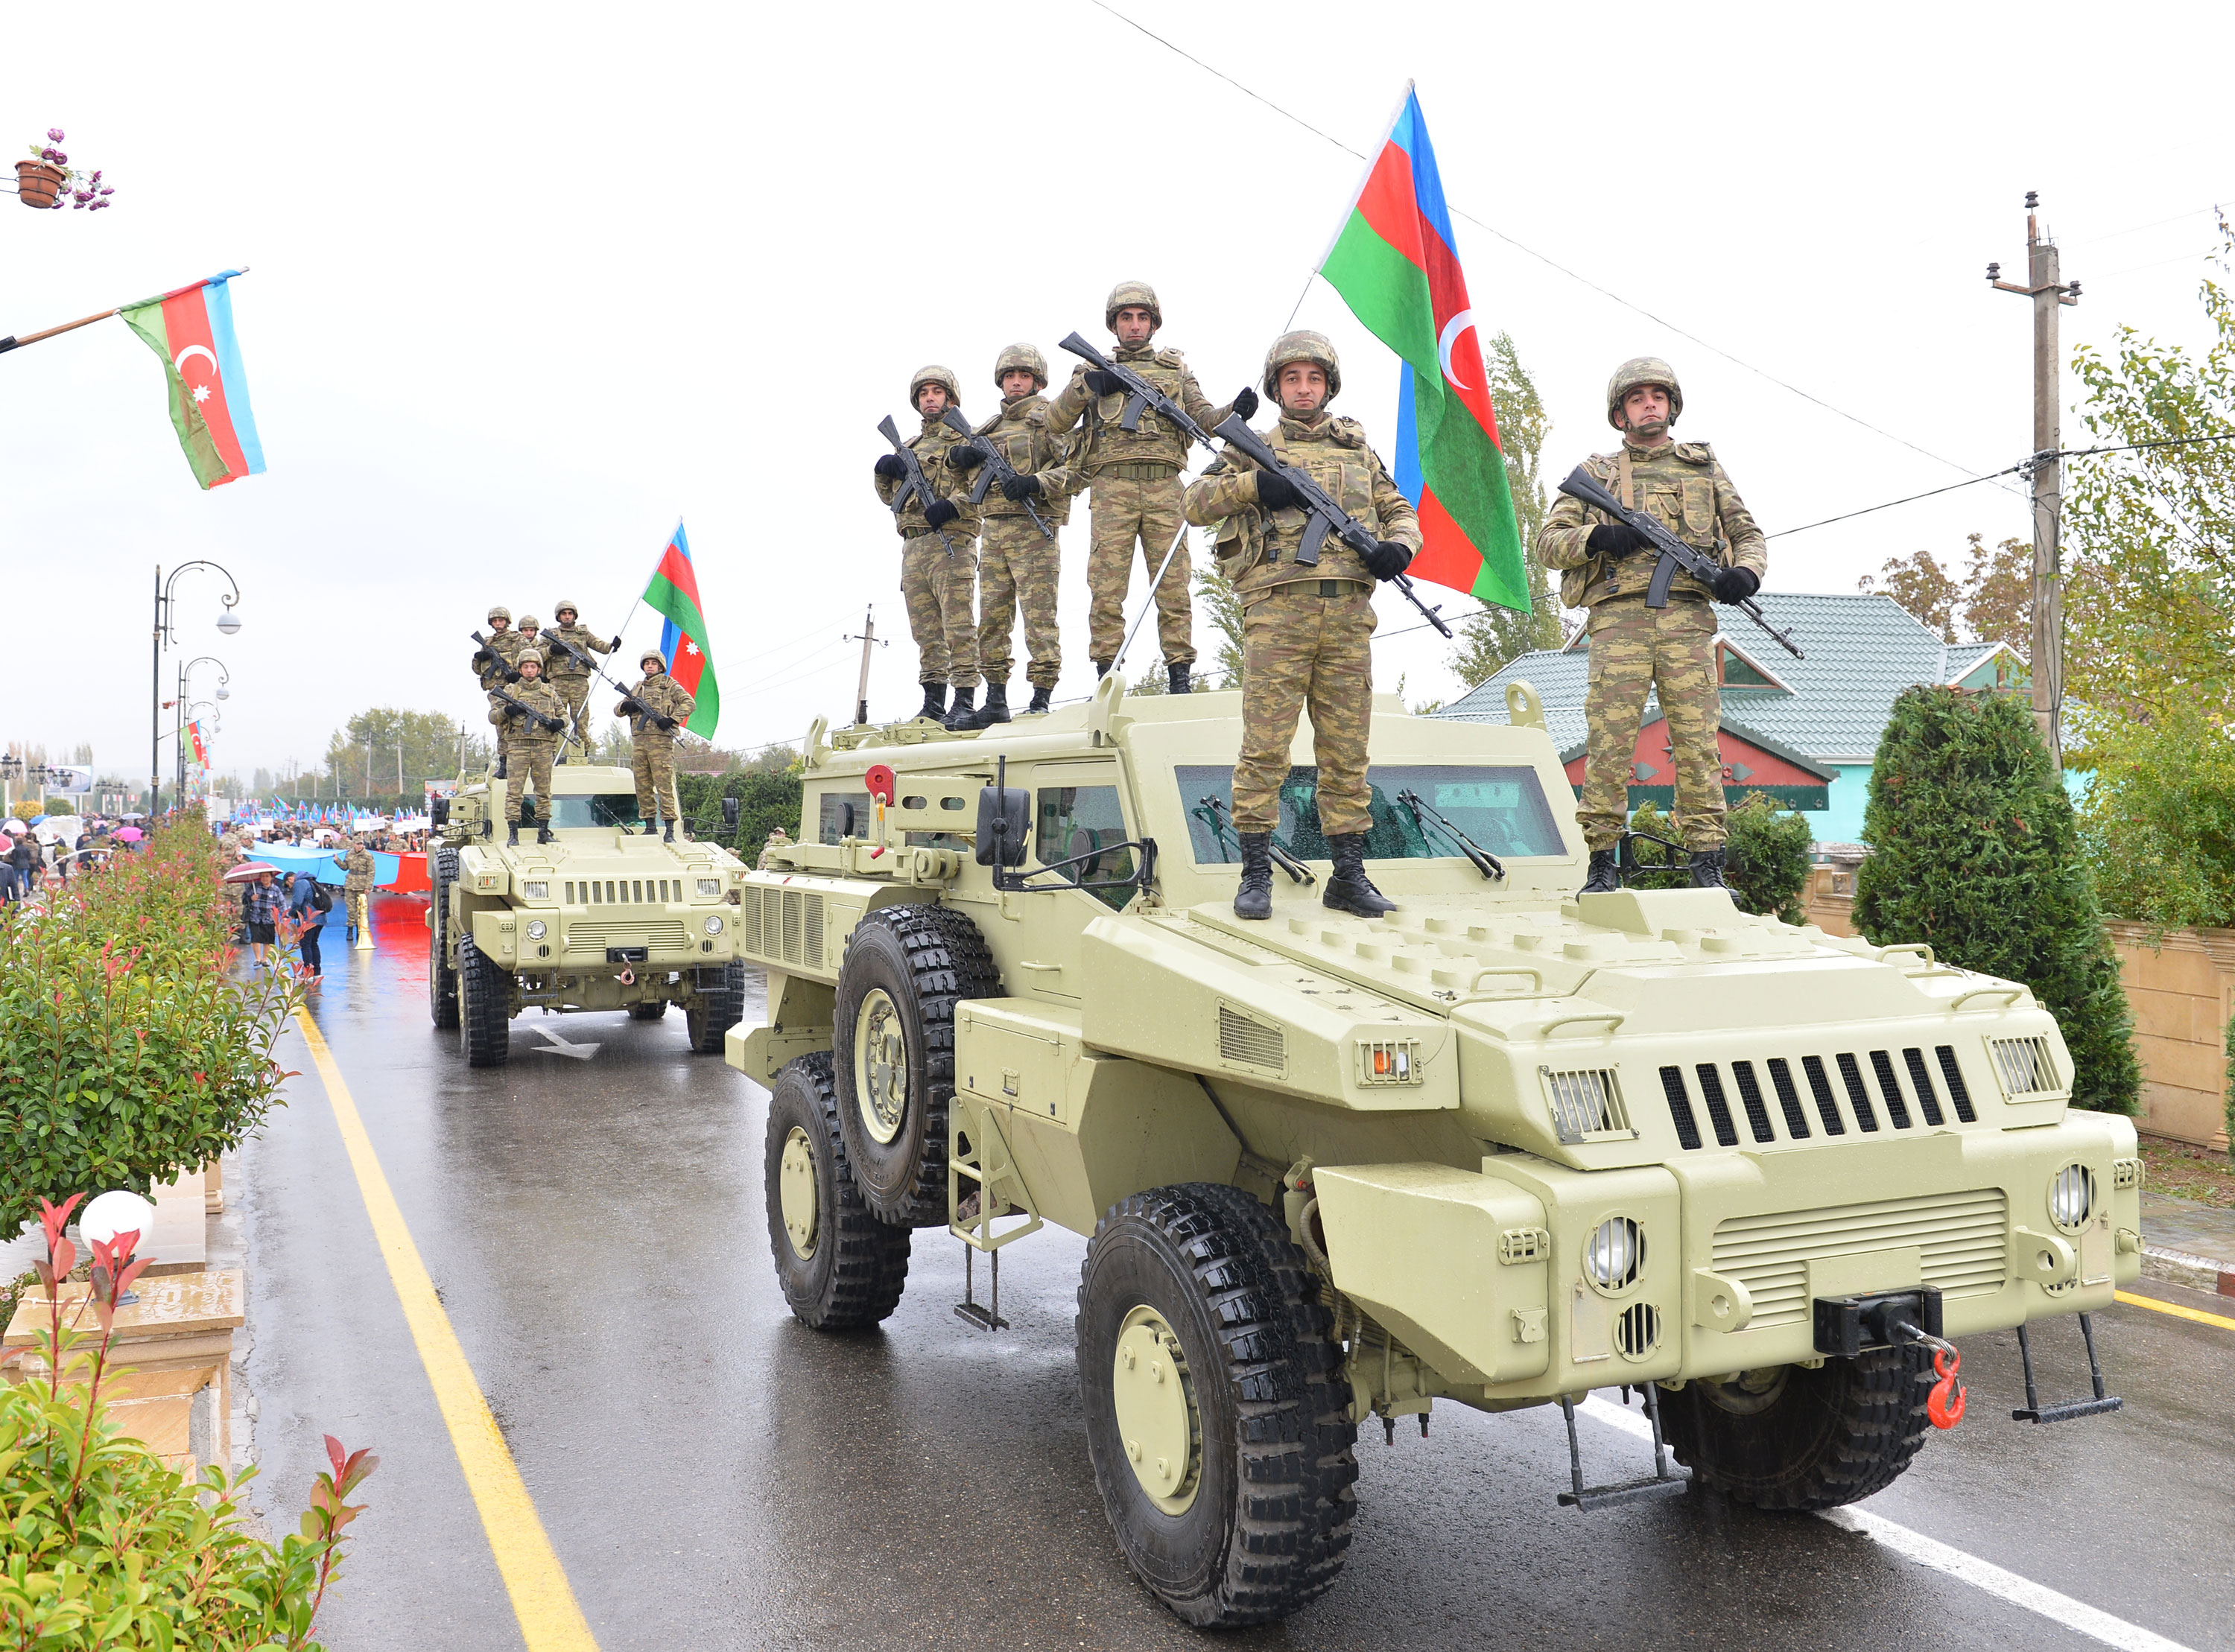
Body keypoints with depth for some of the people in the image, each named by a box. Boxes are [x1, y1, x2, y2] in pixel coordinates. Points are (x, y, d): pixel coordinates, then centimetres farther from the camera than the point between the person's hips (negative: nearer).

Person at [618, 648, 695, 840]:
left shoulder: (669, 685, 7)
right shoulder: (637, 688, 22)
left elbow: (690, 703, -4)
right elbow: (617, 710, 24)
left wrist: (671, 719, -15)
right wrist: (625, 706, 0)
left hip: (660, 740, -6)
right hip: (638, 741, 6)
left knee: (664, 785, -9)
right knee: (643, 786, 6)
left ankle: (670, 829, -11)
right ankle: (649, 826, 12)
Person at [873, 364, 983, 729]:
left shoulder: (967, 439, 4)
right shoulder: (911, 446, 24)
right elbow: (890, 495, 22)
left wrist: (953, 506, -24)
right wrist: (885, 472, 1)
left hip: (951, 542, -7)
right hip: (912, 546, 7)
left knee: (958, 627, -11)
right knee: (926, 632, 7)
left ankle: (965, 703, -13)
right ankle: (933, 703, 11)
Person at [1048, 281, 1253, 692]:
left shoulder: (1176, 368, 22)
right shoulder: (1093, 370, 19)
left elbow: (1202, 418, 12)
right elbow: (1055, 422, 11)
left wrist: (1235, 410, -9)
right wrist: (1085, 386, -6)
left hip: (1164, 488, 1)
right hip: (1112, 488, -1)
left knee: (1174, 587, -4)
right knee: (1106, 588, -5)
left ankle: (1179, 678, 0)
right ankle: (1107, 678, 0)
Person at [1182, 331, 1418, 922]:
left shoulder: (1358, 449, 21)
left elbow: (1399, 510, 24)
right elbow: (1196, 504, 5)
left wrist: (1399, 547, 1)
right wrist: (1251, 483, -11)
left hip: (1349, 613, 3)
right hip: (1278, 611, -3)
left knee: (1346, 750, 5)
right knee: (1264, 745, -7)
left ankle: (1348, 874, 11)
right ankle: (1255, 873, -2)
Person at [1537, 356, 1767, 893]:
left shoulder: (1704, 466, 22)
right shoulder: (1596, 473, 18)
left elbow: (1749, 534, 23)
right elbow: (1547, 542, 12)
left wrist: (1746, 572, 0)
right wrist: (1598, 536, -8)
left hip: (1687, 617, 1)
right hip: (1618, 617, -1)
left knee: (1698, 742, -5)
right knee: (1609, 743, -8)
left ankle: (1707, 867, -3)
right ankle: (1602, 864, -1)